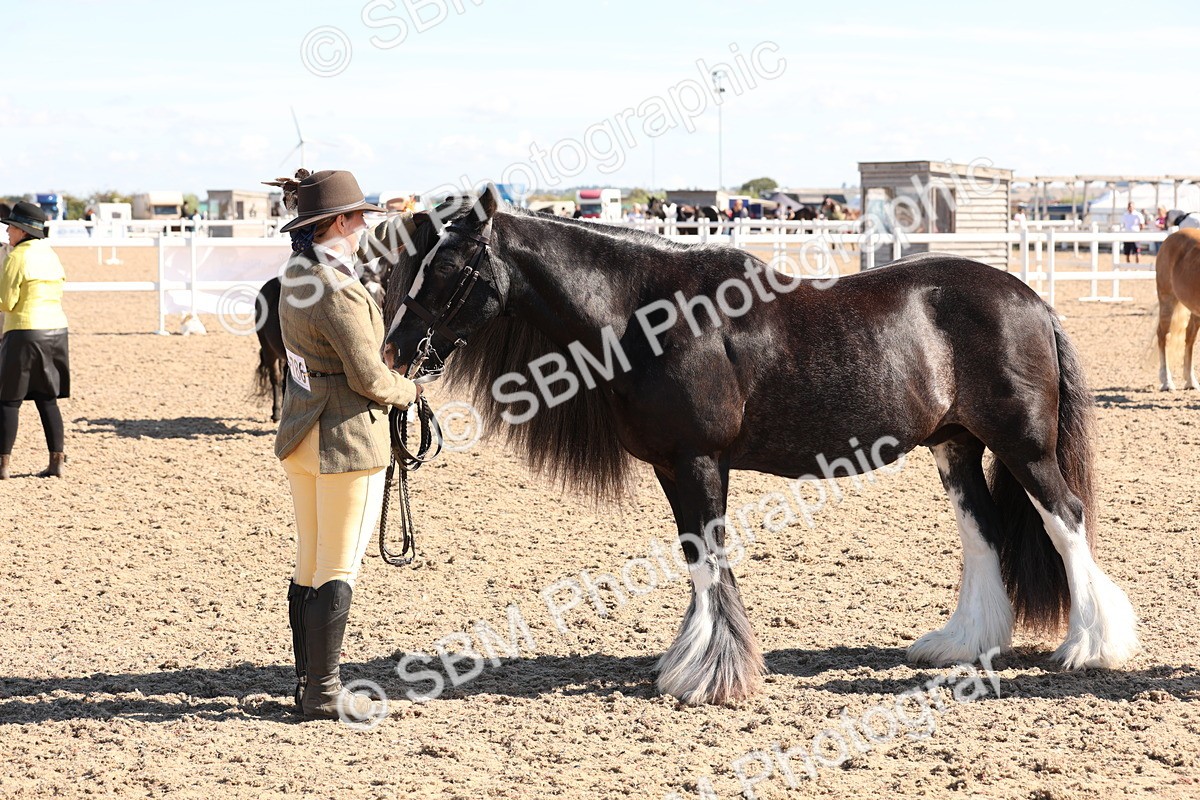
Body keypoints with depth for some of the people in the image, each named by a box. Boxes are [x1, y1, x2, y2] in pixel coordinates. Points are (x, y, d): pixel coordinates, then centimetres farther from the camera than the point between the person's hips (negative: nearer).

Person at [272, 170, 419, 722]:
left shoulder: (295, 277, 7)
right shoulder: (338, 292, -21)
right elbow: (369, 377, -19)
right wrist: (411, 391, 1)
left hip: (299, 437, 9)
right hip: (348, 439, -9)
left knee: (308, 566, 15)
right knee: (338, 571, 0)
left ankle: (307, 684, 22)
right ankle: (324, 692, 6)